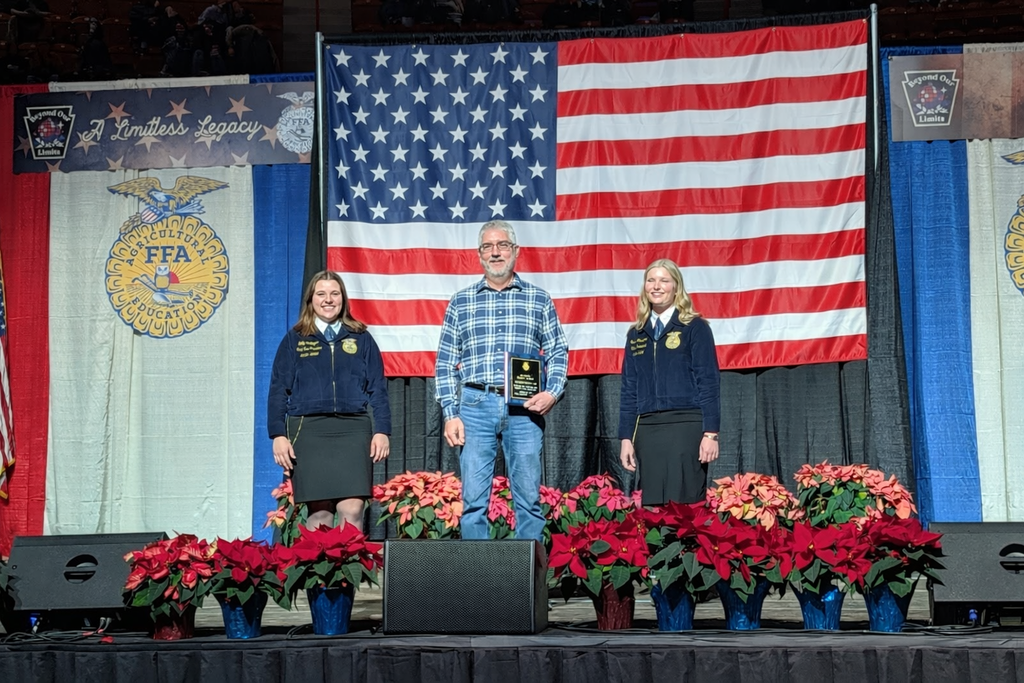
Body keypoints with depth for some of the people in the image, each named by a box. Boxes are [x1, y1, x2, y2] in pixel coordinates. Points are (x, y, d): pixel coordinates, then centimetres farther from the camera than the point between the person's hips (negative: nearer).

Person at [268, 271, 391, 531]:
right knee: (319, 513, -4)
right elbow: (278, 390, 8)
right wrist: (278, 435, -2)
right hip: (309, 430, 0)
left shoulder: (360, 339, 13)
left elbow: (378, 388, 11)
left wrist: (382, 431, 1)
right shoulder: (294, 340, 11)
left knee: (352, 510, -11)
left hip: (352, 429, 1)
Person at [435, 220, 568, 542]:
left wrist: (553, 392, -7)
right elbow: (445, 363, 10)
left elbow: (558, 353, 10)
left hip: (525, 408, 0)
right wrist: (450, 413, 1)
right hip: (476, 405, 0)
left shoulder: (539, 300, 10)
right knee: (473, 498, -1)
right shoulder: (460, 302, 11)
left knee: (529, 498, 2)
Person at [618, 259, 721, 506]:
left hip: (686, 425, -4)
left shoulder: (695, 327, 2)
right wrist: (626, 437, 9)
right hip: (647, 429, 4)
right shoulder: (636, 334, 15)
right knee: (652, 505, 2)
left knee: (685, 504, -8)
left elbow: (708, 382, -3)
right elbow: (629, 389, 15)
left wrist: (710, 432, -10)